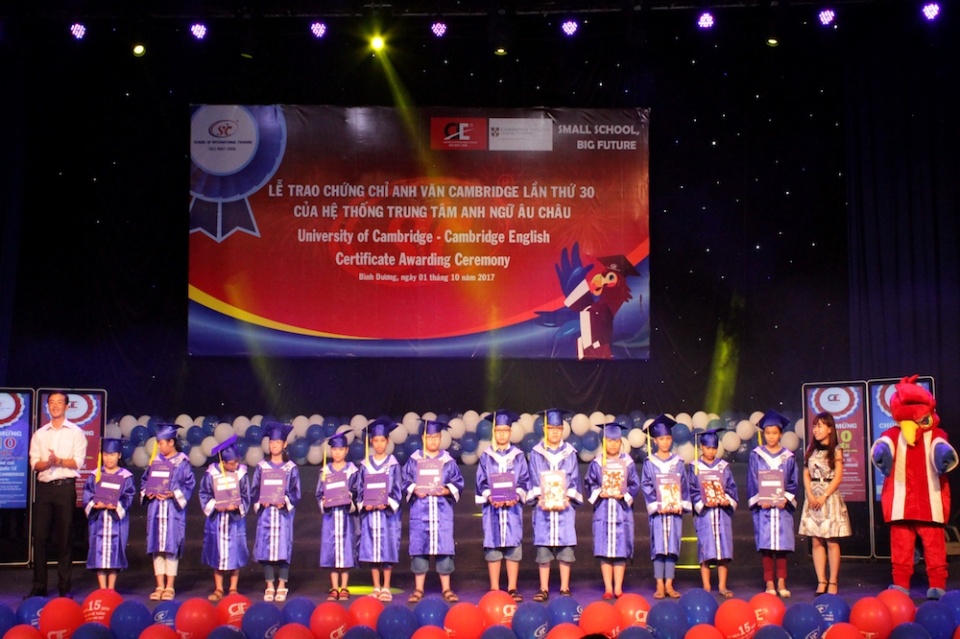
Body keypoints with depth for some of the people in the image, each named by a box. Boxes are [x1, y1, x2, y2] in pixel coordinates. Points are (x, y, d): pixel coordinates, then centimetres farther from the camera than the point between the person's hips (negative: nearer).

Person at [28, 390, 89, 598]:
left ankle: (64, 587, 5)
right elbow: (34, 464, 4)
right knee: (40, 536, 0)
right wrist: (48, 462, -16)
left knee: (64, 538, 0)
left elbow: (77, 462, -4)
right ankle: (39, 586, 6)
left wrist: (59, 461, -20)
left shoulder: (75, 433, 5)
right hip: (43, 487, 3)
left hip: (65, 487, -3)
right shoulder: (39, 434, 13)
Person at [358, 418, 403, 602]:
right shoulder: (365, 464, 9)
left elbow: (397, 489, -1)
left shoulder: (393, 464, 3)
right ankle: (376, 587, 10)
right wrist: (364, 504, -9)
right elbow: (360, 488, 8)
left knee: (387, 548, -2)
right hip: (369, 512, 2)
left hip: (388, 512, -2)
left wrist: (387, 503, -16)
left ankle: (386, 588, 5)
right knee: (372, 549, 2)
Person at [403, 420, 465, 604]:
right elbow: (405, 481, 5)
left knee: (444, 547, 0)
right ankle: (418, 589, 10)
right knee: (419, 548, 1)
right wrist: (414, 490, -14)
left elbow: (458, 483, 5)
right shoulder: (414, 460, 7)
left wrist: (447, 490, -14)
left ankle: (446, 589, 8)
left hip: (442, 510, 0)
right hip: (420, 510, 0)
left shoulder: (448, 461, 7)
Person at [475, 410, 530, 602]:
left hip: (513, 507, 0)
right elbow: (481, 482, 3)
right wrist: (490, 496, -15)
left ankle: (512, 588, 4)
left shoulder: (518, 456, 9)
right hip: (492, 508, 0)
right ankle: (494, 589, 6)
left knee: (513, 546, -1)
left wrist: (516, 495, -14)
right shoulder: (486, 456, 7)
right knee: (493, 547, 0)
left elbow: (524, 480, 4)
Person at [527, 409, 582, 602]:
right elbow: (534, 479, 2)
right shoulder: (536, 453, 7)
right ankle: (544, 589, 5)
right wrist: (541, 499, -13)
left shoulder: (569, 453, 8)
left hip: (565, 505, 0)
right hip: (543, 506, 0)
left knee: (565, 547, -1)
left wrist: (566, 499, -12)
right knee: (543, 548, -1)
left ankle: (565, 588, 6)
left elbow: (574, 479, 3)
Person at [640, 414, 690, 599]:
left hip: (675, 510, 2)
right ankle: (659, 585, 2)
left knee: (672, 545, 2)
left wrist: (680, 505, -7)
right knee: (658, 546, -2)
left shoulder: (678, 462, 9)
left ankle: (669, 584, 7)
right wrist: (657, 505, -14)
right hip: (657, 511, -2)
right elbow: (646, 486, -3)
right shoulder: (649, 462, 3)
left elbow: (684, 485, 7)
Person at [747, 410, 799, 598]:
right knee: (765, 545, -2)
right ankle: (769, 584, 5)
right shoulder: (756, 455, 4)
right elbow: (751, 482, 1)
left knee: (782, 545, 1)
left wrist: (786, 499, -11)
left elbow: (793, 482, 5)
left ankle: (781, 584, 8)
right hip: (762, 507, -1)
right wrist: (759, 501, -12)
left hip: (783, 506, 1)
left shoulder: (788, 457, 7)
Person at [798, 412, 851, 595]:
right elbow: (806, 475, 8)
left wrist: (824, 497, -14)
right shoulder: (811, 450, 10)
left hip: (830, 496, -4)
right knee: (816, 542, 2)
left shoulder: (836, 451, -1)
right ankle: (821, 581, 6)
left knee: (831, 542, -3)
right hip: (813, 498, 4)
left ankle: (832, 582, 2)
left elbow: (838, 477, -6)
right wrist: (810, 495, -6)